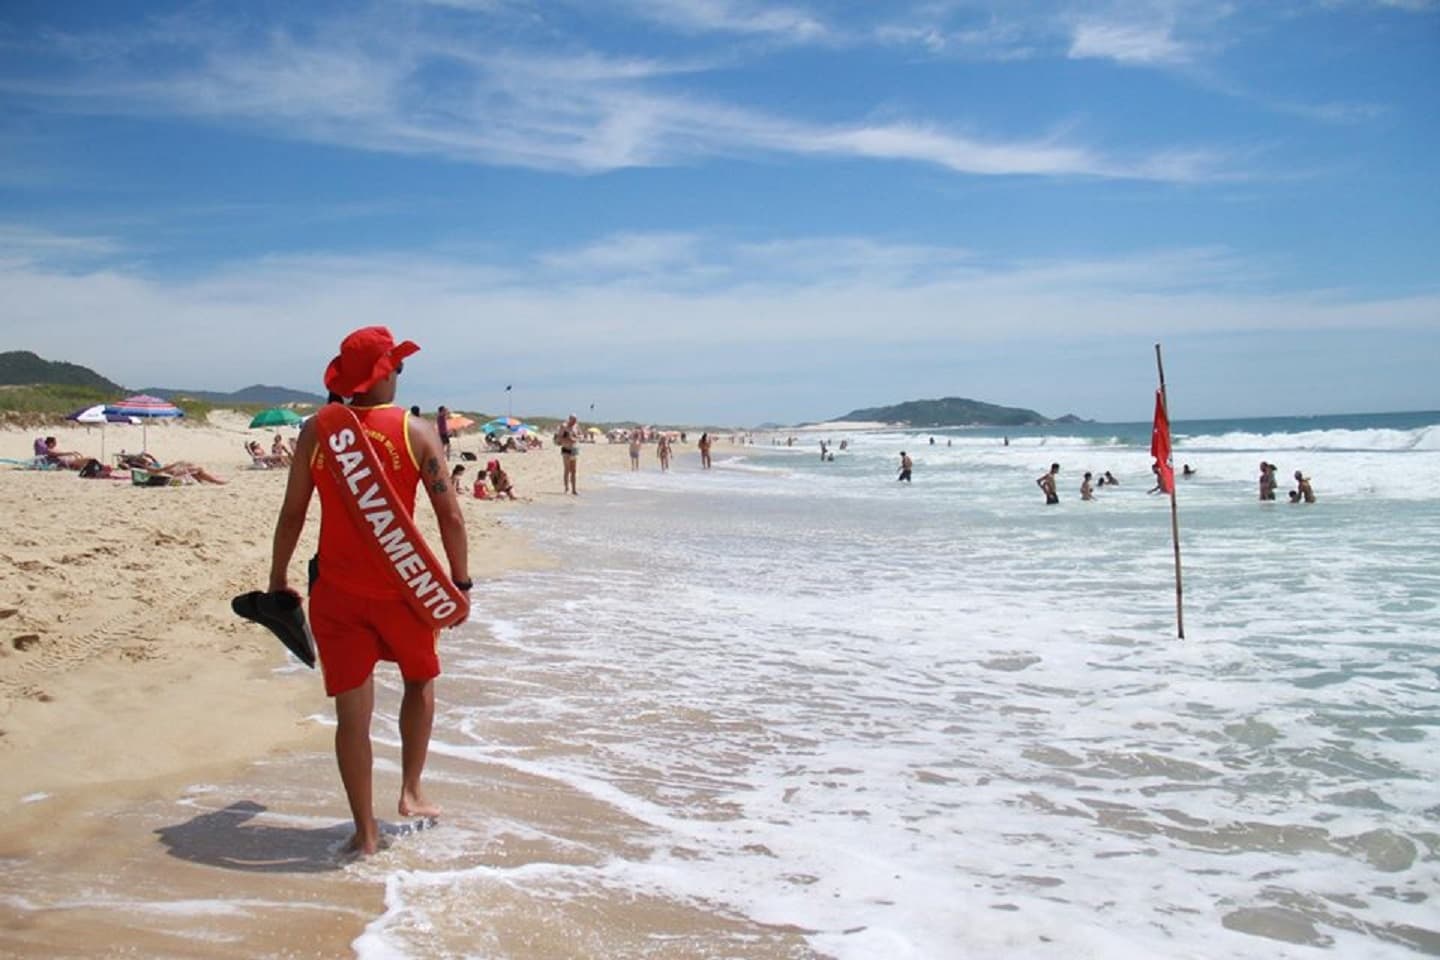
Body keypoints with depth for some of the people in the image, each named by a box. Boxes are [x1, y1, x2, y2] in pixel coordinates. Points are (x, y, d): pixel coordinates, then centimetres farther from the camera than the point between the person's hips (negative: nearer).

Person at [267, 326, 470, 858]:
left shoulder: (316, 431, -1)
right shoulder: (415, 432, -7)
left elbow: (292, 514, 3)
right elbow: (451, 517, -8)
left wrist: (277, 580, 14)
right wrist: (461, 581, 3)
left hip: (335, 590, 2)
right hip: (399, 587, -1)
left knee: (352, 711, 8)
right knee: (420, 679, 25)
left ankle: (365, 830, 16)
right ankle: (411, 792, 24)